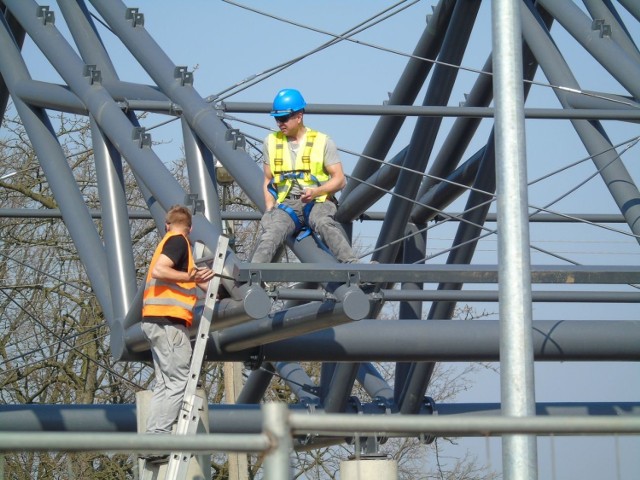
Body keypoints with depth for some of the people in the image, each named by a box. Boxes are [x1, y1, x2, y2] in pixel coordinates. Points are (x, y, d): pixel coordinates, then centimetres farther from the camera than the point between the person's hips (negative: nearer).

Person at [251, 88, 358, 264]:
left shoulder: (323, 142, 4)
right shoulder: (271, 142, 14)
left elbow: (340, 180, 1)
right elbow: (268, 181, 19)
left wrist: (316, 192, -18)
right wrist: (270, 210, 1)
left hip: (318, 203, -3)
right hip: (287, 205, 3)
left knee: (324, 223, -38)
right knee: (270, 234, -30)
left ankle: (353, 267, -50)